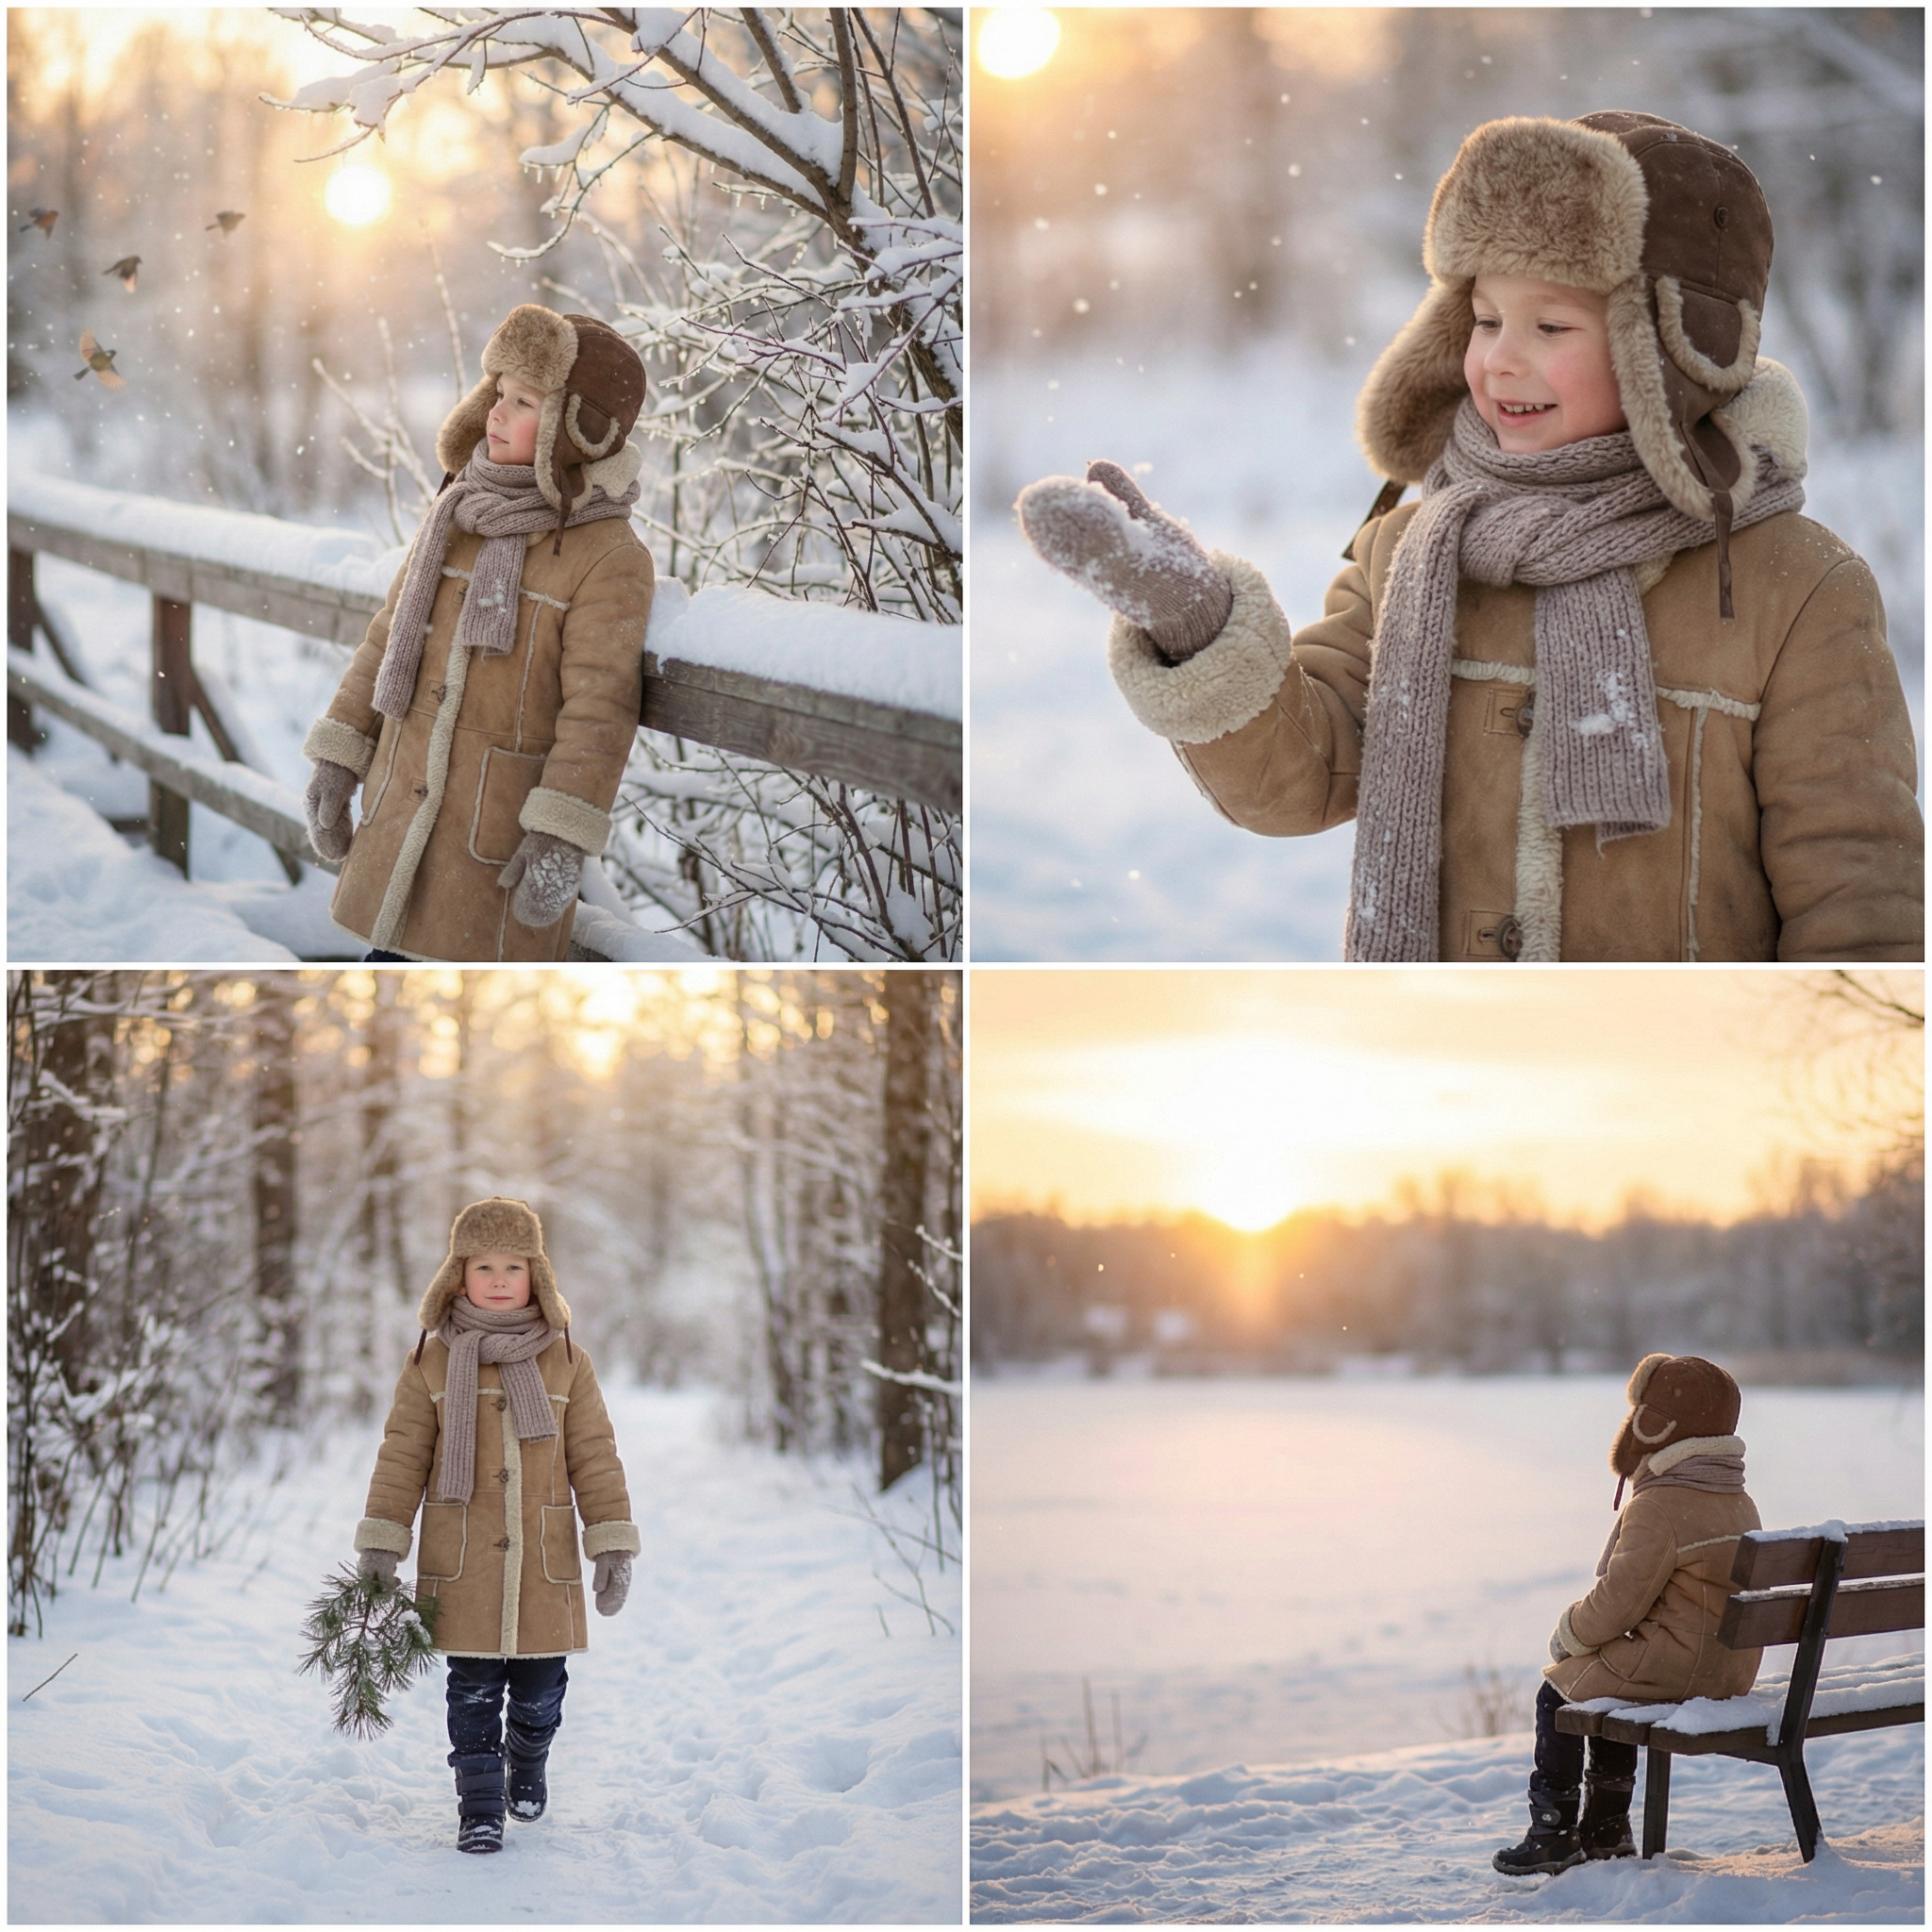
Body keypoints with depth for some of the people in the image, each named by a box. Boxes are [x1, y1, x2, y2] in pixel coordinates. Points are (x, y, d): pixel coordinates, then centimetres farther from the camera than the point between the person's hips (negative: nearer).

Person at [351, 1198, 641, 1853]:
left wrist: (612, 1546, 0)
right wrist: (379, 1546, -1)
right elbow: (401, 1456, 3)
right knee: (473, 1690, 0)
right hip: (461, 1565, -1)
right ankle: (479, 1805, 12)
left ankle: (528, 1763, 39)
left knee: (540, 1689, 10)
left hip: (545, 1562, 1)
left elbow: (595, 1457, 5)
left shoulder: (566, 1361, 5)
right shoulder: (432, 1362, 2)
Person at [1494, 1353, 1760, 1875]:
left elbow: (1620, 1600, -19)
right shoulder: (1739, 1503, 10)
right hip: (1729, 1671, 9)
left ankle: (1554, 1830, 14)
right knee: (1605, 1678, 29)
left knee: (1559, 1690, 7)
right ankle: (1606, 1827, 34)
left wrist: (1569, 1632, 1)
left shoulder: (1658, 1508, -20)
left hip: (1673, 1666, -9)